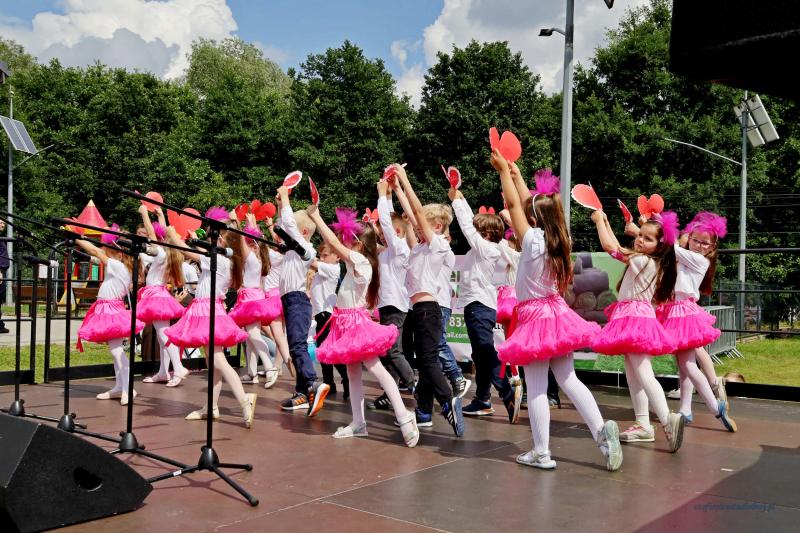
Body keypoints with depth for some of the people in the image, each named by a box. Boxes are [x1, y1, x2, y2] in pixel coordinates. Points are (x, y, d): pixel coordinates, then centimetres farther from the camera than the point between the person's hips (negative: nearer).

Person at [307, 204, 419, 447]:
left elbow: (334, 244, -18)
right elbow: (335, 245, 18)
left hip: (355, 322, -10)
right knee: (353, 373, 11)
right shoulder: (356, 262, 9)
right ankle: (358, 422, 17)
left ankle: (404, 417, -13)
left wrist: (315, 217, -11)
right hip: (347, 322, 10)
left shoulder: (360, 261, -15)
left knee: (377, 369, -13)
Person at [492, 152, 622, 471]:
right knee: (568, 379, 13)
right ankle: (601, 430, 3)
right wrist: (515, 174, 21)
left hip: (535, 317, -7)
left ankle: (541, 453, 5)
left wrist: (503, 170, 1)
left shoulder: (532, 241, -15)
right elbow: (530, 204, 15)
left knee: (536, 389, -1)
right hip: (557, 313, 7)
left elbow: (514, 205, -9)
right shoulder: (557, 240, 4)